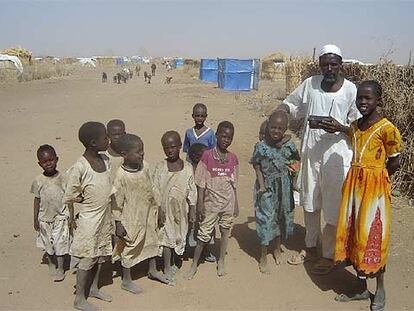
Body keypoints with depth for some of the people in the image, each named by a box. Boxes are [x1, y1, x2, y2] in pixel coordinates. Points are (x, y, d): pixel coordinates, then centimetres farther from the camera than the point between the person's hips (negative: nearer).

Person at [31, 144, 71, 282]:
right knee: (48, 244, 15)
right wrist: (35, 219, 5)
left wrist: (71, 216, -1)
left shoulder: (63, 178, -9)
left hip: (60, 216, -2)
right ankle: (51, 263, 38)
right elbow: (37, 200, 2)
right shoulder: (38, 181, -6)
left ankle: (60, 268, 20)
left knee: (60, 243, 3)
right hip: (45, 218, 2)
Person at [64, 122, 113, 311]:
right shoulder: (79, 168, -24)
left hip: (106, 217, 7)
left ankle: (93, 288, 40)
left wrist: (100, 198, 0)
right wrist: (89, 199, -13)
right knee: (86, 260, 7)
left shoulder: (105, 160, -2)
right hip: (90, 220, -7)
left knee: (101, 255, 20)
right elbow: (69, 198, -17)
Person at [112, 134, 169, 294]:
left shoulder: (144, 166, -6)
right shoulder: (121, 175, -26)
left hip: (147, 216, 7)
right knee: (129, 248, 11)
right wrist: (118, 224, -17)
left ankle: (153, 270, 46)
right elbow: (117, 202, -20)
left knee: (152, 241, 23)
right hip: (131, 219, -7)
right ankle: (126, 281, 32)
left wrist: (155, 208, 15)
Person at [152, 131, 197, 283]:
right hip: (166, 209, -2)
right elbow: (156, 190, -7)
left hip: (181, 209, 2)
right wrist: (159, 211, -10)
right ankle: (167, 268, 16)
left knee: (180, 236, 14)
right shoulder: (160, 167, -8)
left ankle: (176, 262, 35)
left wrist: (192, 211, 2)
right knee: (167, 237, 3)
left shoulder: (187, 167, -3)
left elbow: (191, 190, 2)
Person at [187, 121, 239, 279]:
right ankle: (194, 264, 20)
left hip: (228, 203, 3)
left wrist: (236, 204, 8)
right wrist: (200, 204, -10)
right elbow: (201, 183, -8)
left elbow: (234, 184, 7)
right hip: (211, 203, -3)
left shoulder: (233, 159, 0)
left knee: (225, 231, 13)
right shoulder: (207, 156, -11)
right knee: (204, 233, 3)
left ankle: (221, 262, 31)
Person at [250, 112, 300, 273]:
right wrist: (262, 186, -14)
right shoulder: (261, 147, -13)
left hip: (284, 188, 3)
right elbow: (258, 168, -8)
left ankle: (277, 249, 42)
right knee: (266, 219, -1)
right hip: (266, 188, -3)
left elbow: (296, 160, 12)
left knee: (281, 217, 17)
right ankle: (263, 258, 14)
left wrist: (293, 166, -6)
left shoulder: (289, 145, -6)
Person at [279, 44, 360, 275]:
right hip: (311, 151, 4)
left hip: (336, 155, -4)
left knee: (333, 208, 4)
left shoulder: (351, 90, -6)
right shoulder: (311, 84, 3)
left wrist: (340, 127, -21)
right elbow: (290, 105, 12)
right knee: (310, 204, 16)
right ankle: (311, 248, 35)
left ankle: (329, 256, 22)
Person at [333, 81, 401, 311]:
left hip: (375, 187, -6)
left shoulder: (386, 128, -13)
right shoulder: (353, 126, 7)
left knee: (372, 236, 3)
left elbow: (395, 162, -6)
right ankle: (362, 288, 27)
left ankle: (380, 290, 25)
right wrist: (358, 178, 7)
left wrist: (376, 178, 3)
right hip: (353, 184, 7)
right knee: (353, 234, 11)